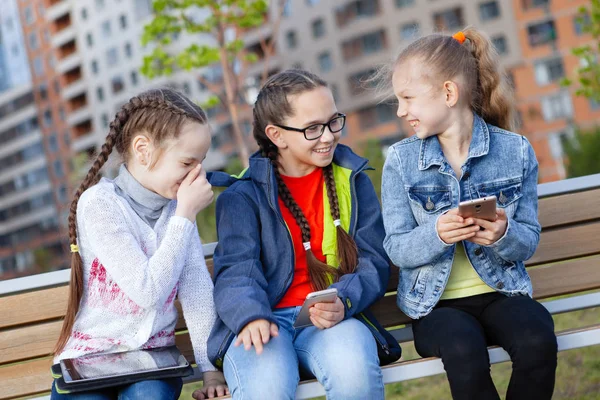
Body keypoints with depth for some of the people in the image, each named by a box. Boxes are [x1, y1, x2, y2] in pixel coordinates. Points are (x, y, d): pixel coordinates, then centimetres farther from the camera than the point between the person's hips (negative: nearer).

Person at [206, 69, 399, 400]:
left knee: (353, 369, -35)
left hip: (333, 320, 2)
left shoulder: (352, 179, 13)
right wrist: (251, 317, -29)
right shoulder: (243, 195, 7)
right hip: (265, 322, -2)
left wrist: (342, 302, -16)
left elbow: (373, 261, 6)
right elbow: (236, 270, -6)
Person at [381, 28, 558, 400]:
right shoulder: (401, 160, 0)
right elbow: (396, 249, -2)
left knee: (538, 340, -32)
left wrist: (505, 235, -22)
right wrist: (436, 234, -24)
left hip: (500, 291, 1)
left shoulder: (516, 151, 0)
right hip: (436, 301, -1)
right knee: (465, 353, -34)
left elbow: (528, 243, 2)